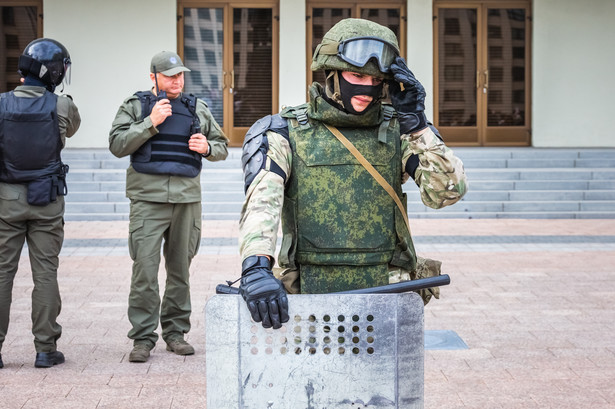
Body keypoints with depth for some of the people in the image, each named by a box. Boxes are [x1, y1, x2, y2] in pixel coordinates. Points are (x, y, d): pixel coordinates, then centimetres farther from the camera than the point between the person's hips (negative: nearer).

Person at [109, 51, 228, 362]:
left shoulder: (197, 108, 15)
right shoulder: (135, 106, 7)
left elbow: (222, 147, 20)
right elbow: (117, 145, -4)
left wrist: (207, 147, -2)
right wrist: (151, 123, -13)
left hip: (187, 197, 3)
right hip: (148, 197, -3)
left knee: (180, 267, 7)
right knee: (145, 267, -10)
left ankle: (175, 332, 16)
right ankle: (143, 337, -5)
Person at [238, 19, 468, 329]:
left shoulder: (398, 131, 6)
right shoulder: (286, 133, 0)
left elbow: (447, 191, -5)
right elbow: (260, 201, -16)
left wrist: (415, 122, -12)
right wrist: (256, 266, -33)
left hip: (386, 294, 1)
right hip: (310, 292, -1)